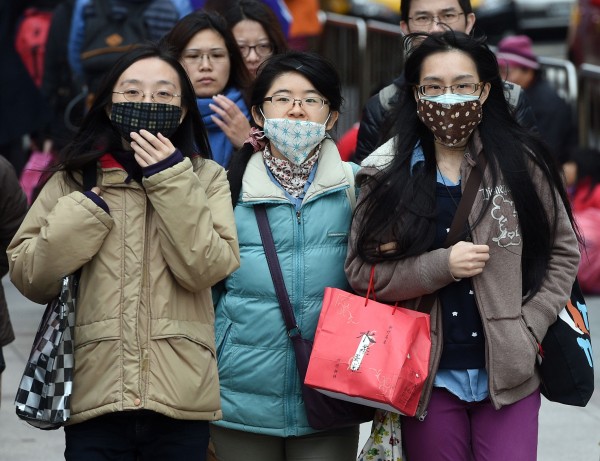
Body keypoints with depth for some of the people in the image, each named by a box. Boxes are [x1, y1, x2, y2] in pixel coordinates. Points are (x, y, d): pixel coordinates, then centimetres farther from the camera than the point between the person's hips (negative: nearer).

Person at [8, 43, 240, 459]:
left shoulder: (205, 178, 7)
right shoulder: (74, 179, 8)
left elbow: (206, 268, -7)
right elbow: (29, 278, 3)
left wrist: (170, 180, -11)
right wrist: (83, 211, -9)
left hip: (180, 398, 0)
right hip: (92, 396, 0)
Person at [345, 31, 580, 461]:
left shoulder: (521, 162, 0)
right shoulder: (388, 174, 1)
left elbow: (563, 252, 5)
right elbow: (362, 271, -2)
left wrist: (528, 331, -6)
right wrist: (440, 267, -15)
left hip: (509, 371, -1)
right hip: (429, 376, 1)